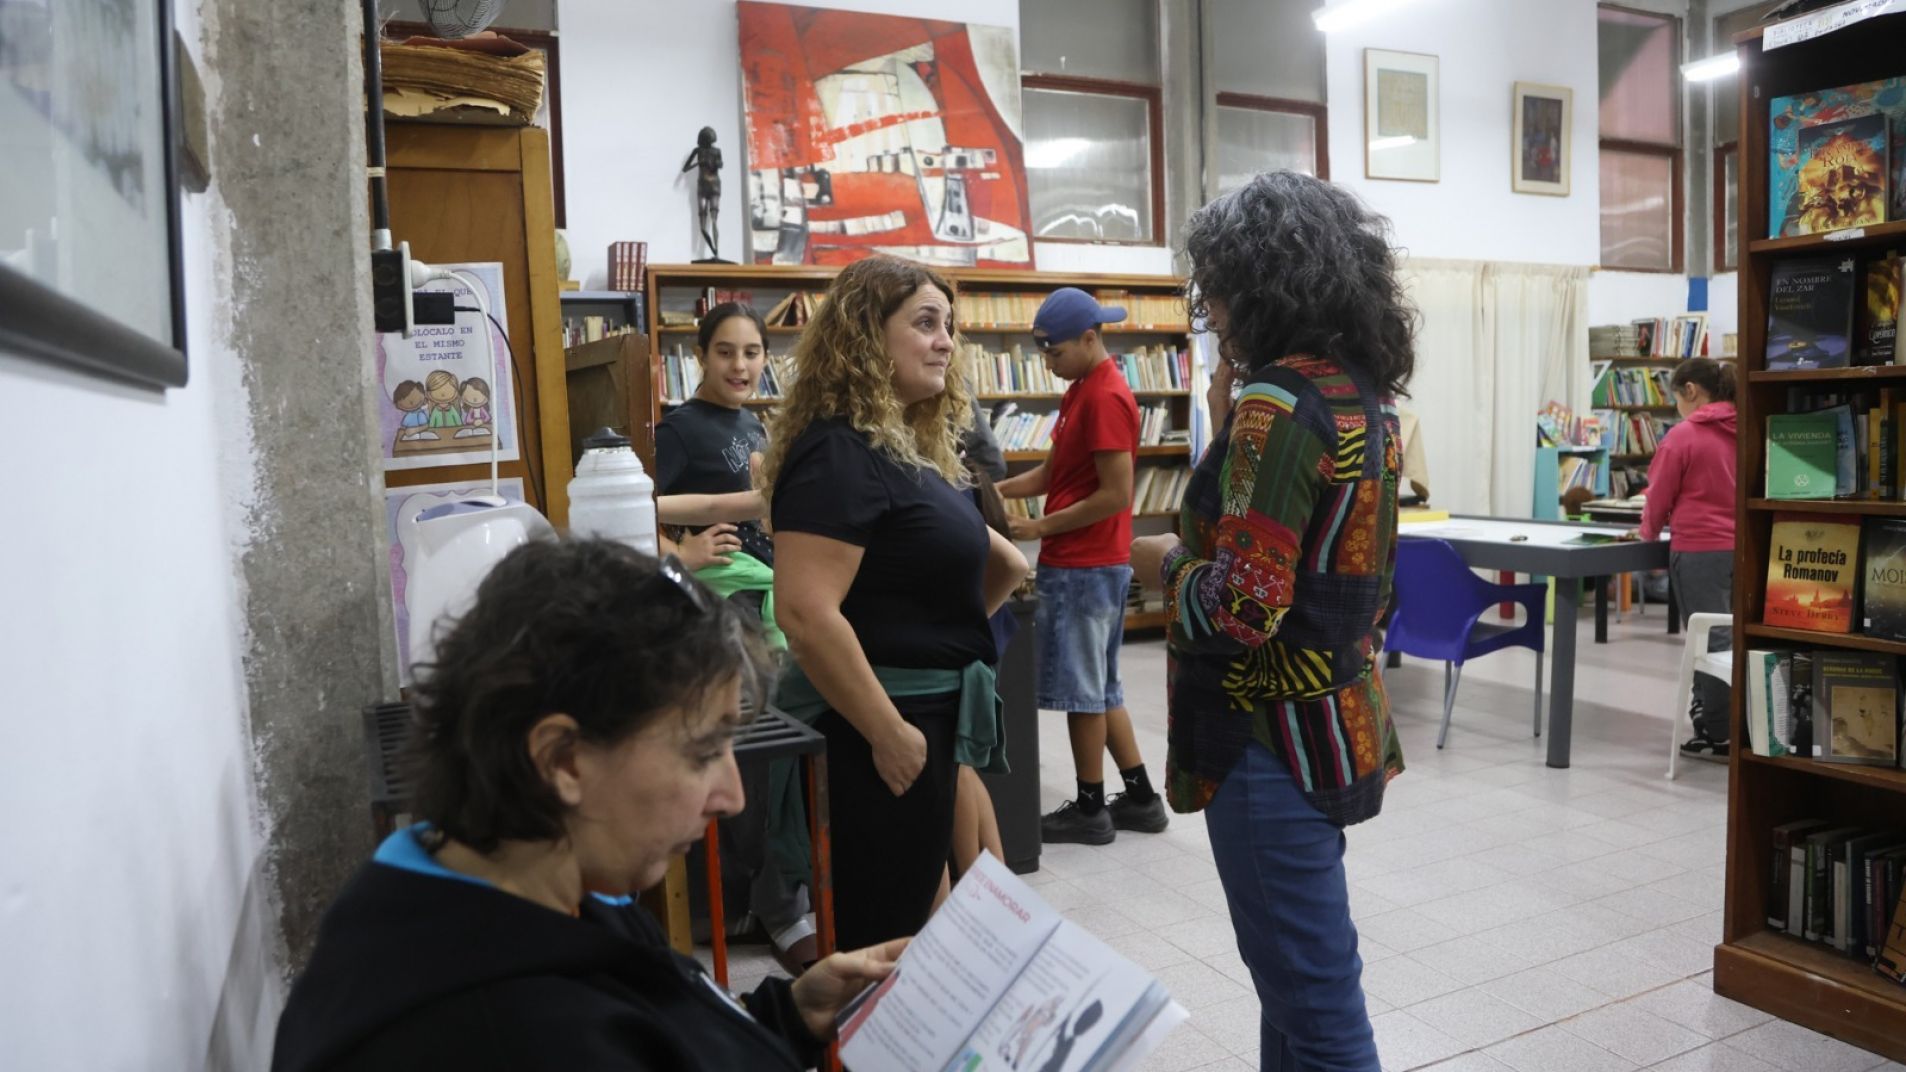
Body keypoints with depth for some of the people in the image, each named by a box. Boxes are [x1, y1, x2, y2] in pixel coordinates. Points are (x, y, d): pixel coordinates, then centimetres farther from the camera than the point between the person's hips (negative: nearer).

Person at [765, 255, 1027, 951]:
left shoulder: (908, 448, 12)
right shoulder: (839, 453, -18)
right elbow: (807, 614, -27)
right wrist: (889, 734, -23)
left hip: (927, 718, 10)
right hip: (878, 729, -10)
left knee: (905, 928, 20)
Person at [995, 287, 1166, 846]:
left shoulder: (1107, 398, -17)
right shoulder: (1080, 391, 14)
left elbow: (1115, 495, -21)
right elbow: (1053, 471, 17)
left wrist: (1040, 528, -15)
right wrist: (994, 490, 3)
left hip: (1084, 568, -10)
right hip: (1089, 565, 10)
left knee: (1079, 689, 1)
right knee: (1099, 687, 16)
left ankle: (1090, 810, 14)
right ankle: (1141, 798, 24)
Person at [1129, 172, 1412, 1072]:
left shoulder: (1278, 402, -20)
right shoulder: (1361, 393, 8)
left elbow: (1241, 610, -25)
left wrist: (1162, 560, -7)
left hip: (1274, 736, -10)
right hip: (1336, 717, 10)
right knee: (1298, 978, 24)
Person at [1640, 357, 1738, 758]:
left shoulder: (1683, 435, -11)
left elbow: (1660, 496, -4)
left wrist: (1650, 531, 14)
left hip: (1699, 549, -6)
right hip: (1741, 548, 6)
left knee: (1710, 642, 0)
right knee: (1727, 640, 12)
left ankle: (1718, 735, 6)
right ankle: (1713, 722, 20)